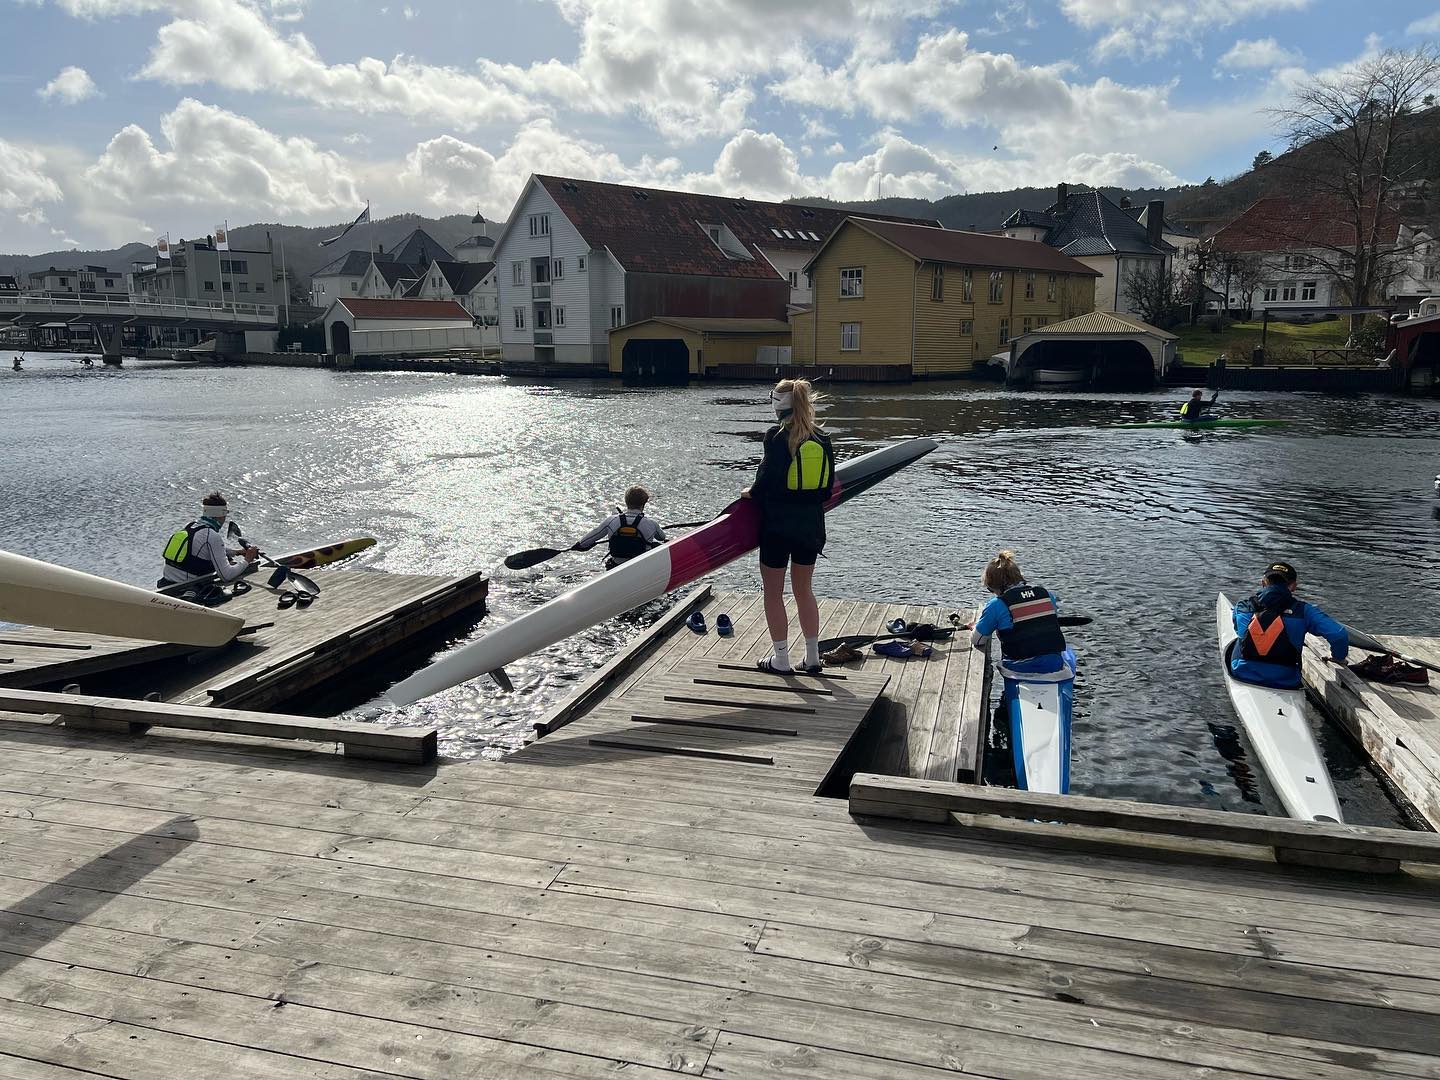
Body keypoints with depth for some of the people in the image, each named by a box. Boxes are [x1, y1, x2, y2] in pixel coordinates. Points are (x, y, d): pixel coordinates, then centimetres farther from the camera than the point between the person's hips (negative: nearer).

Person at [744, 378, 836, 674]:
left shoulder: (776, 437, -13)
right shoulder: (822, 439, 2)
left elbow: (767, 480, -18)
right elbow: (828, 487, 5)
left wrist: (751, 493, 2)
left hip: (777, 526, -5)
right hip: (811, 527, 5)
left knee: (773, 592, 8)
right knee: (804, 589, 18)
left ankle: (781, 659, 12)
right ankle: (813, 656, 23)